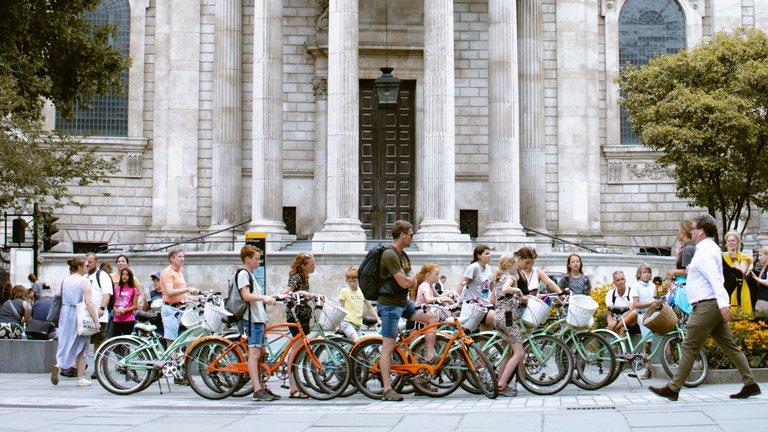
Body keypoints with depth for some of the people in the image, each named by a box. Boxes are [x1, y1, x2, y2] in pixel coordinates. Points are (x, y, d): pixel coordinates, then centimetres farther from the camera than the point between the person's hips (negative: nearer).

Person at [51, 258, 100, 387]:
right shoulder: (84, 281, -11)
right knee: (81, 346, 6)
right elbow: (89, 303, -16)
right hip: (79, 316, -5)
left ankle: (58, 365, -18)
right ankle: (81, 378, 10)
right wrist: (96, 320, -14)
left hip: (65, 314, 5)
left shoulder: (65, 280, 7)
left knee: (65, 342, 10)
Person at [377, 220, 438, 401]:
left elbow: (412, 283, 14)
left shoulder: (403, 255, 12)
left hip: (403, 302, 9)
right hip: (389, 304, -9)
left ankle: (431, 358, 8)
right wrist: (411, 277, -2)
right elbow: (404, 282, -23)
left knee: (431, 317, 5)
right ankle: (387, 390, -5)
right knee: (388, 346, -7)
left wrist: (409, 279, -8)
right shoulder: (390, 255, -19)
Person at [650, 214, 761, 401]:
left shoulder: (704, 252, -14)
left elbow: (715, 279, -26)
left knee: (689, 347, -6)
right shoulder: (712, 248, 17)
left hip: (706, 305, -10)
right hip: (714, 306, 10)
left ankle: (673, 389, -3)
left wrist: (723, 303, -35)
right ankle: (750, 384, 10)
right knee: (729, 346, 10)